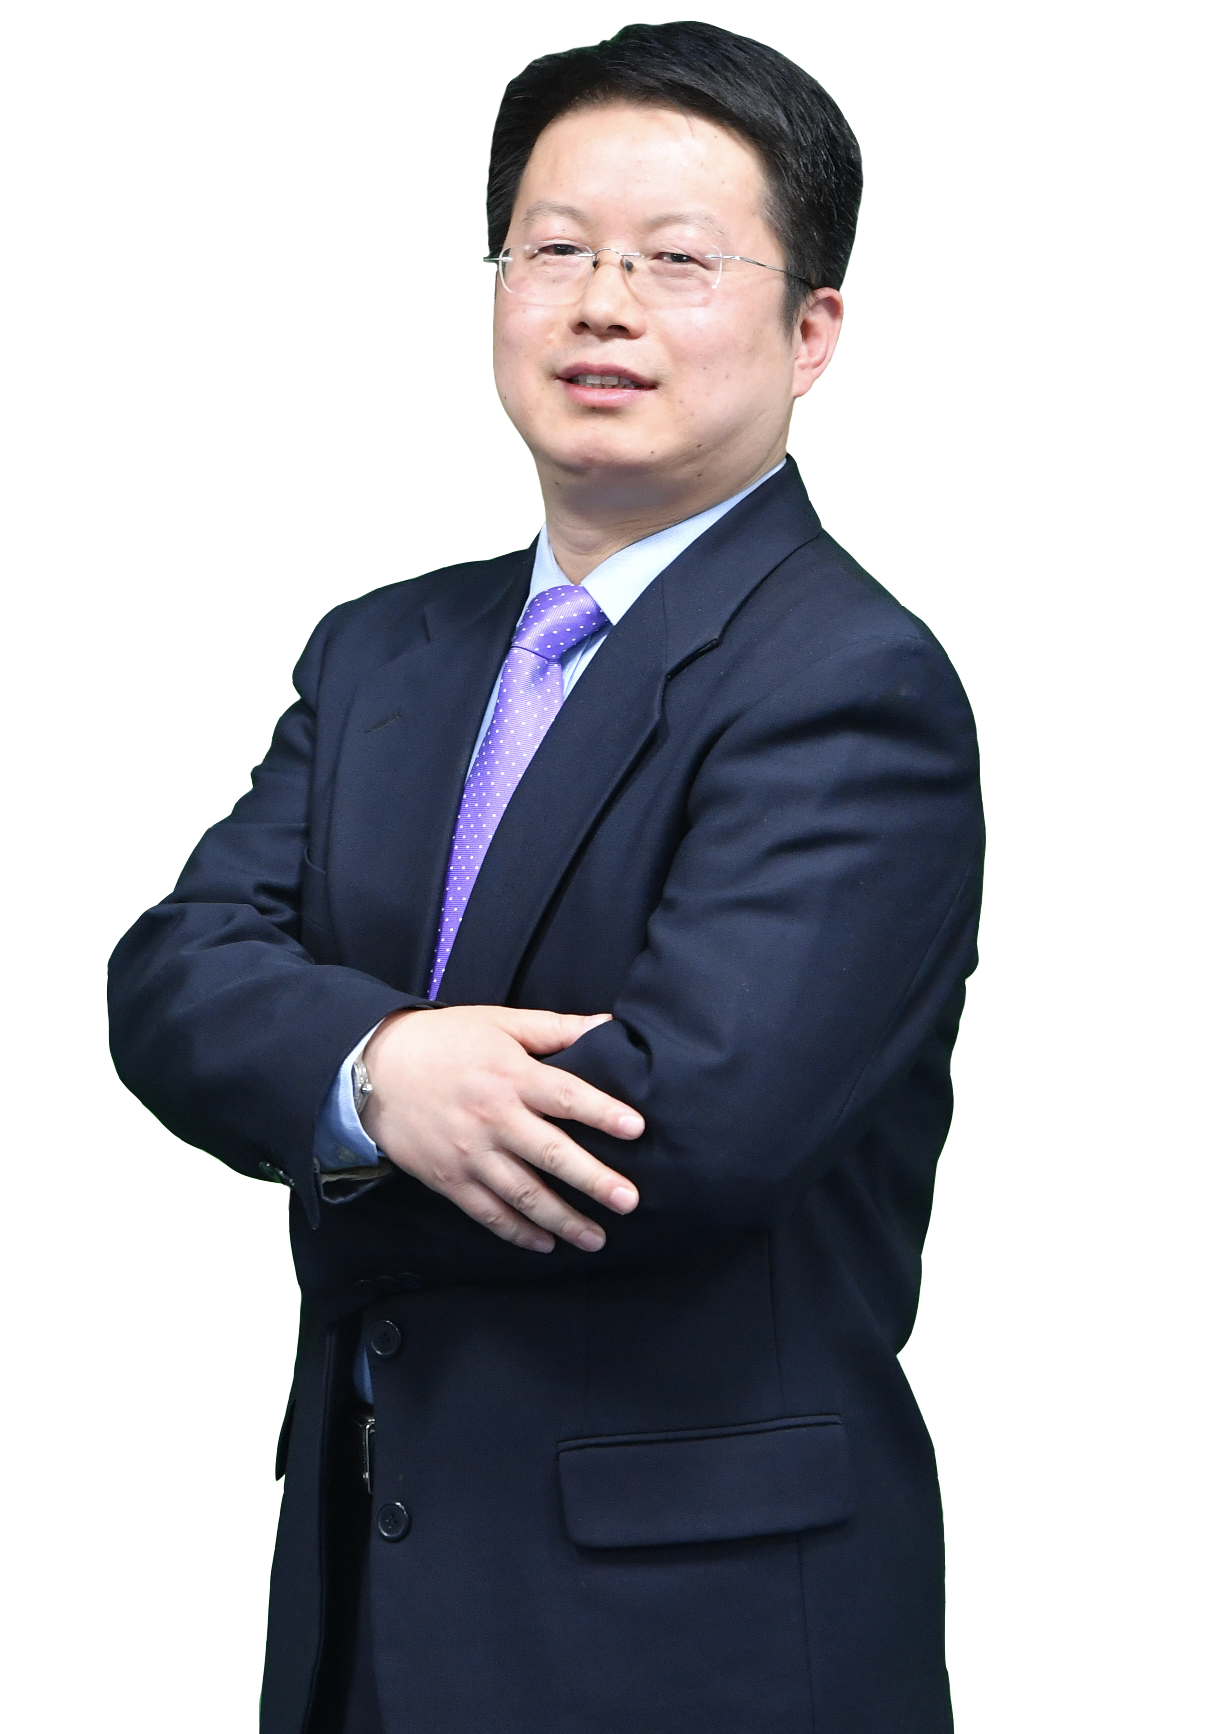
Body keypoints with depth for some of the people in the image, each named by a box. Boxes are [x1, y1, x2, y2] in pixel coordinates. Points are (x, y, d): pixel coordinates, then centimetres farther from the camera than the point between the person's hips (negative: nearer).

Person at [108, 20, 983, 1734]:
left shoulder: (855, 687, -14)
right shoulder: (381, 650, 9)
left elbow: (697, 1116, -25)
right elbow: (173, 977, -2)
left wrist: (335, 1169, -10)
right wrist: (370, 1064, -24)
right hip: (365, 1559, 6)